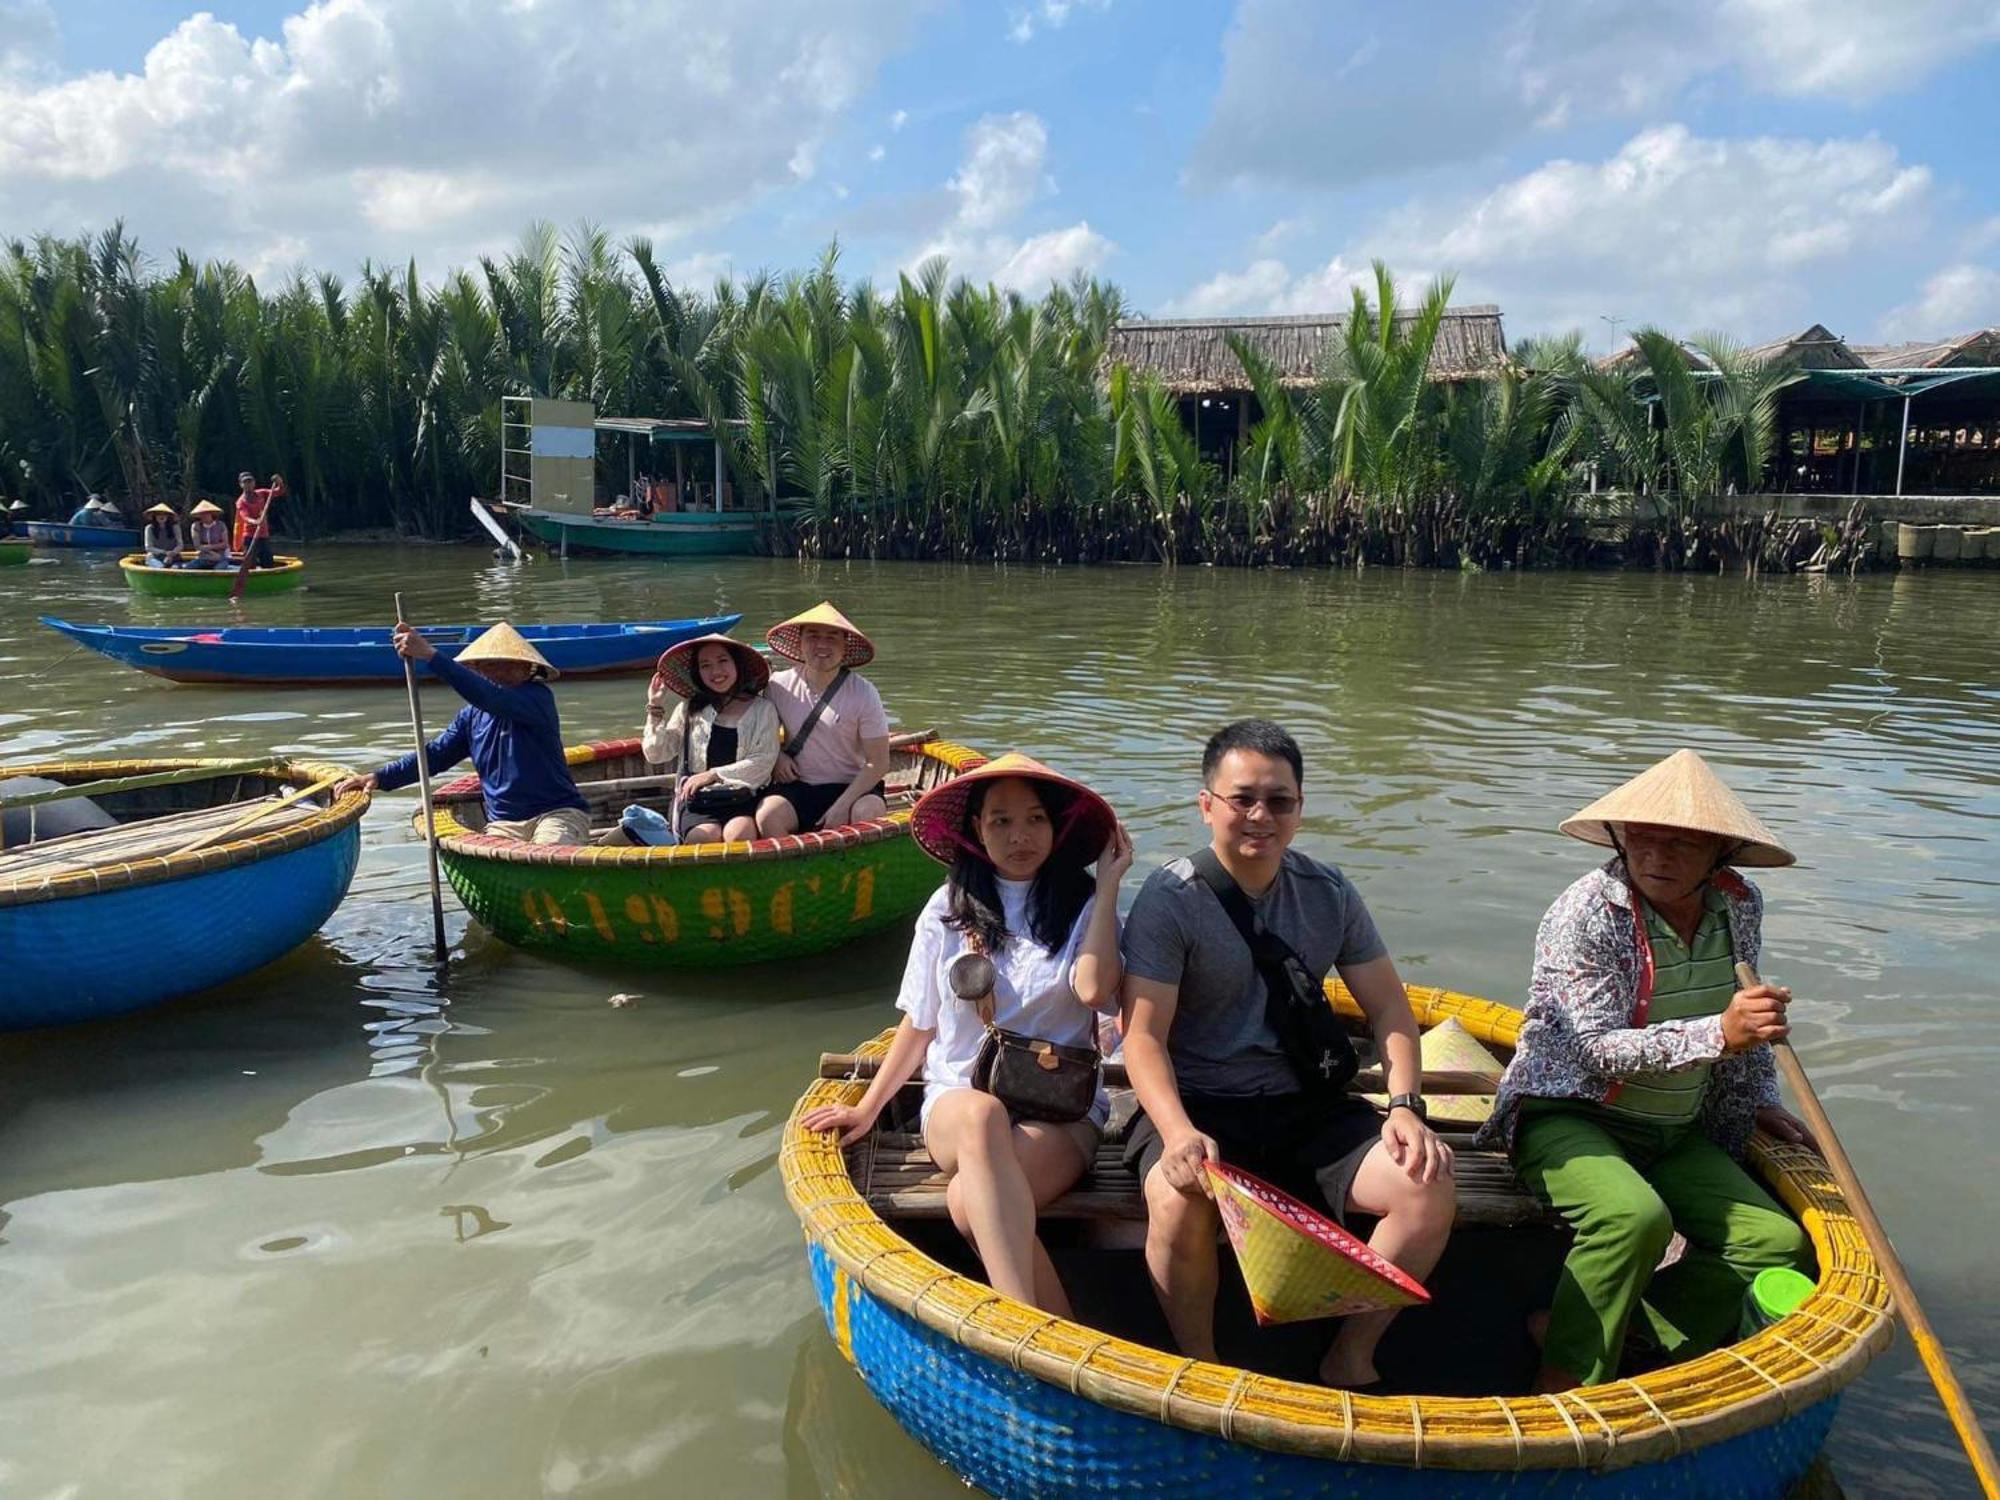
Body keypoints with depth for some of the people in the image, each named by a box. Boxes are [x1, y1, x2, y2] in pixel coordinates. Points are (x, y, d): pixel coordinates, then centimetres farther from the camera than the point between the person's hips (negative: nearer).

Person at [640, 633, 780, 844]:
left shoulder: (761, 708, 11)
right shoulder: (689, 709, 17)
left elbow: (764, 761, 0)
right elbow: (656, 754, 14)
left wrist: (714, 774, -4)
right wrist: (655, 708, 7)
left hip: (743, 800, -1)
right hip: (698, 803, 1)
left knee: (739, 835, -33)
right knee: (707, 837, -31)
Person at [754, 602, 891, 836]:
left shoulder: (863, 693, -7)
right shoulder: (780, 686, -1)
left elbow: (878, 764, -7)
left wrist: (842, 806, -16)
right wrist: (776, 755, -3)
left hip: (852, 786, -1)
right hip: (797, 786, 1)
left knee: (867, 814, -33)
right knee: (767, 815, -29)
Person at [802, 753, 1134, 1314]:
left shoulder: (1081, 905, 3)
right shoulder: (948, 909, 8)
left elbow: (1093, 989, -18)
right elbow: (918, 1023, 15)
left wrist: (1108, 885, -9)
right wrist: (868, 1107, 7)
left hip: (1063, 1111, -1)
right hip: (960, 1102, 1)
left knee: (972, 1201, -34)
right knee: (983, 1117, -38)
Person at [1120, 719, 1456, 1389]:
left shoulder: (1329, 893, 6)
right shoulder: (1170, 898, -8)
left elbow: (1389, 1008, 9)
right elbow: (1144, 1035, -14)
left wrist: (1406, 1105, -8)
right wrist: (1179, 1134, -30)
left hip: (1309, 1107, 4)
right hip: (1198, 1105, -4)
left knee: (1430, 1191, -18)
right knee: (1179, 1202, -34)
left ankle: (1351, 1358, 5)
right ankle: (1202, 1369, -6)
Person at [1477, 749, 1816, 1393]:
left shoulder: (1740, 906, 2)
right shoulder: (1583, 915, -19)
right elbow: (1600, 1049, -23)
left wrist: (1757, 1100, 16)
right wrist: (1719, 1035, -32)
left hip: (1676, 1133, 7)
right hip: (1566, 1116, -7)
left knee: (1778, 1244, -9)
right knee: (1635, 1216, -34)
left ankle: (1618, 1336, -4)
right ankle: (1564, 1387, -18)